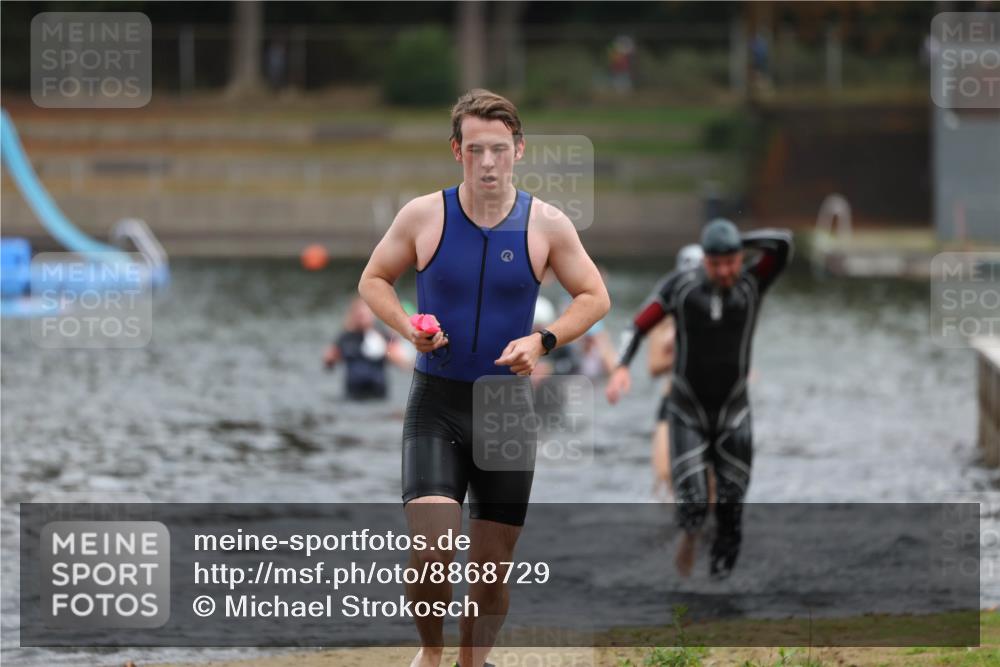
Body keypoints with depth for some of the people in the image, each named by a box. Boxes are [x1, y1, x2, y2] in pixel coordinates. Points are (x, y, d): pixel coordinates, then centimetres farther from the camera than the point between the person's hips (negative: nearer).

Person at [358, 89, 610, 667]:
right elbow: (374, 279, 9)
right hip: (436, 403, -2)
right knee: (433, 549, -18)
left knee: (494, 565, 6)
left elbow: (594, 297, 7)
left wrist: (542, 341, -10)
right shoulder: (424, 216, -5)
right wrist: (407, 327, -11)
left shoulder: (546, 224, -3)